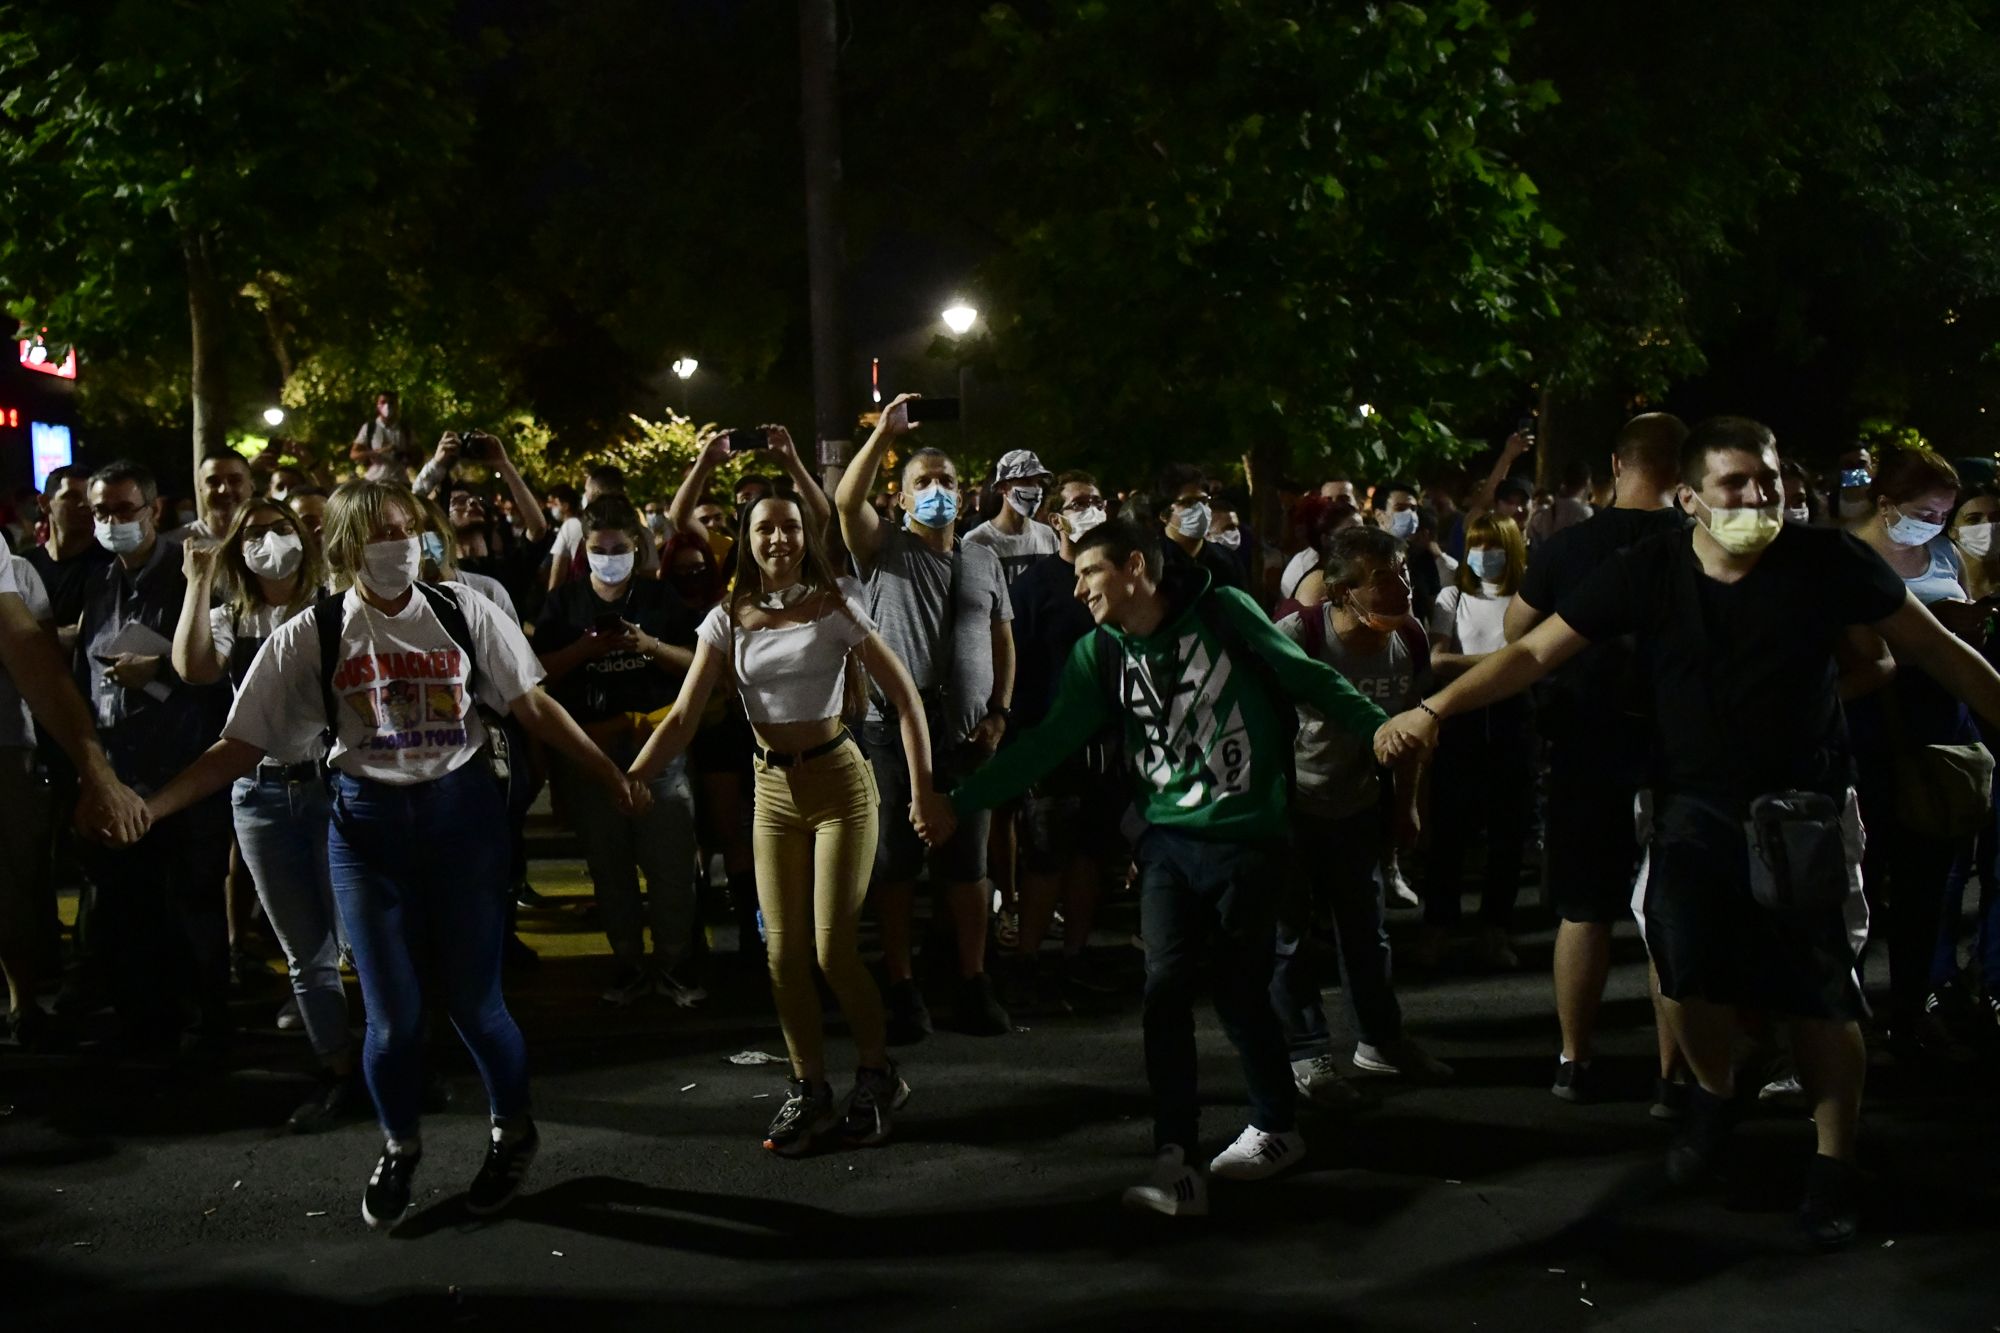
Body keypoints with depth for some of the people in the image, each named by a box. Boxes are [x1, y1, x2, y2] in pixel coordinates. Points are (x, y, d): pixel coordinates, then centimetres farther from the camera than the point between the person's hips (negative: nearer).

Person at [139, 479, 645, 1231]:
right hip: (367, 823, 0)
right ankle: (399, 1148, 30)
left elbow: (533, 706, 2)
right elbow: (243, 745, -4)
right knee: (392, 1014, 2)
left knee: (472, 1000, 1)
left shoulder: (463, 612, -3)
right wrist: (145, 807, -13)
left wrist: (612, 776, -3)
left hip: (462, 811, 0)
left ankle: (513, 1132, 28)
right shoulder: (311, 635, -4)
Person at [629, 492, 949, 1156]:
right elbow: (683, 719, -4)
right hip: (773, 791, 4)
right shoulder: (729, 619, 2)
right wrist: (629, 779, -18)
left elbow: (904, 695, -7)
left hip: (839, 783, -3)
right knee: (784, 953, 3)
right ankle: (810, 1093, 18)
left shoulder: (835, 606, -6)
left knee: (834, 952, -8)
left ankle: (878, 1076, 15)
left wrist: (923, 785, -16)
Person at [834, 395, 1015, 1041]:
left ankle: (973, 986, 16)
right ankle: (901, 990, 10)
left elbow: (1002, 642, 14)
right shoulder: (886, 551, 3)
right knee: (895, 866, 1)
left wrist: (999, 712, 2)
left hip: (967, 737, 3)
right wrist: (884, 436, -22)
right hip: (895, 733, -3)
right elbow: (846, 500, -16)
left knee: (967, 866, 7)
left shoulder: (984, 561, 13)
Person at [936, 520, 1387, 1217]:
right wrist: (960, 803, -6)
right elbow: (1048, 742, 0)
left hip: (1246, 837, -3)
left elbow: (1312, 680, -1)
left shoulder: (1224, 612, -6)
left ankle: (1276, 1127, 26)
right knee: (1166, 985, -11)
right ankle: (1174, 1160, -9)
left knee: (1239, 990, 2)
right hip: (1169, 839, 3)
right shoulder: (1100, 655, 3)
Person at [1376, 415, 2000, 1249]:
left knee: (1821, 992, 1)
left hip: (1806, 806, 0)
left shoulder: (1829, 561, -12)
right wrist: (1434, 709, -22)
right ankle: (1714, 1093, 19)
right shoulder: (1648, 571, -10)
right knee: (1686, 968, -14)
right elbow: (1534, 653, -10)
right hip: (1696, 804, 1)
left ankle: (1834, 1162, 23)